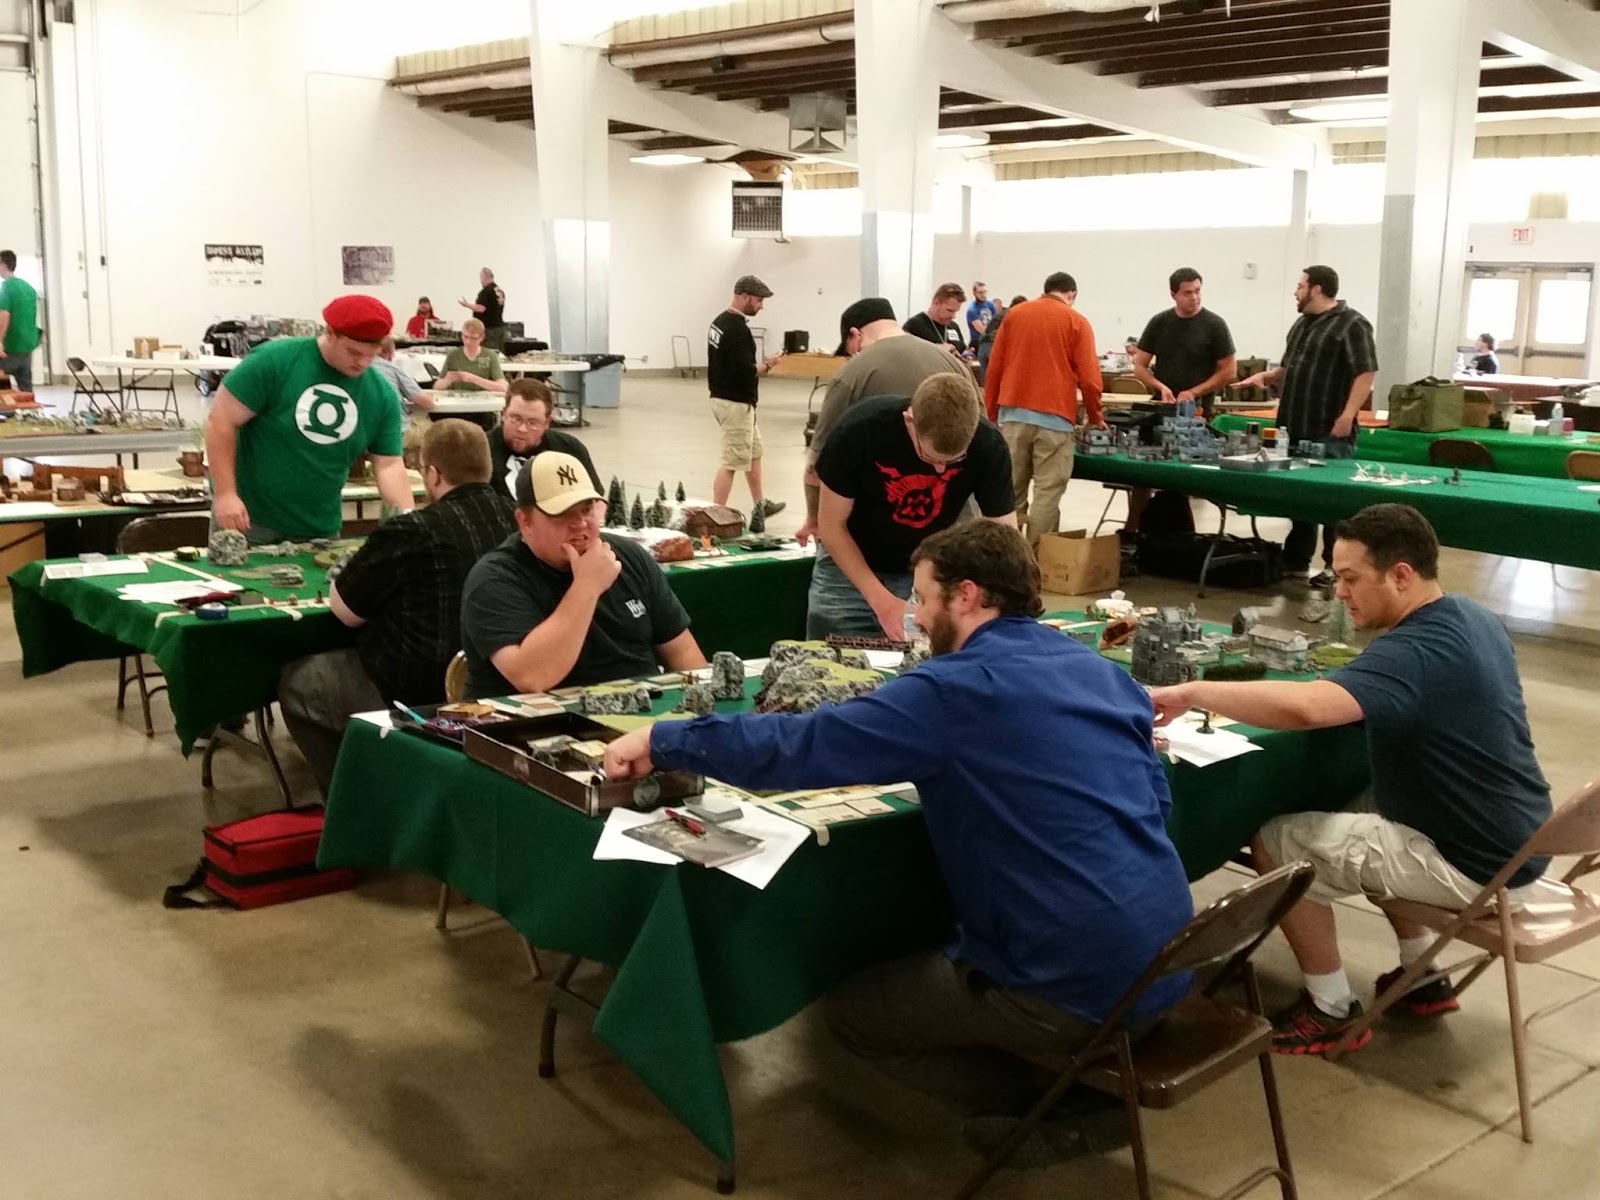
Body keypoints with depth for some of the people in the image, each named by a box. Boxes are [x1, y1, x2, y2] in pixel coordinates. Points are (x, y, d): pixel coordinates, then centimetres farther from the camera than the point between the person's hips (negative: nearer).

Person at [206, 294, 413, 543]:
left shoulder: (381, 395, -3)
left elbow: (389, 465, 0)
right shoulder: (274, 361, -15)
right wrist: (225, 494, -18)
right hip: (249, 516, -3)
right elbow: (220, 420, -12)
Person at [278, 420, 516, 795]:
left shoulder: (412, 532, -21)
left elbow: (345, 610, -7)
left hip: (418, 694, -7)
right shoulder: (516, 519, -2)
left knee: (295, 682, 17)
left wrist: (366, 566, 13)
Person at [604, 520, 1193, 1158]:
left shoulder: (957, 688, -13)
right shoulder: (1106, 674, 10)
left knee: (851, 1007, 13)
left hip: (1082, 988, -8)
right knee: (924, 961, 31)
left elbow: (795, 745, -13)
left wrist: (659, 740, -1)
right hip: (1167, 966, 9)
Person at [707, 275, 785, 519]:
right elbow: (744, 372, -26)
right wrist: (767, 364, -10)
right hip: (736, 404, -10)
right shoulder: (737, 328, -21)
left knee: (754, 452, 22)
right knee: (732, 462, -6)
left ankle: (759, 505, 34)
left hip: (721, 397, 10)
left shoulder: (719, 321, 10)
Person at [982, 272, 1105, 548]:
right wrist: (1095, 417, 12)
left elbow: (994, 369, 11)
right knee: (1047, 491, -2)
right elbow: (1089, 379, -3)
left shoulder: (1014, 314, 12)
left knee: (1011, 489, 8)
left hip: (1013, 413, 3)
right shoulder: (1077, 322, 3)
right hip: (1054, 416, -3)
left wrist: (990, 414, 18)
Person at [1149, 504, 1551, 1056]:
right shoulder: (1476, 618, 3)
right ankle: (1422, 977, 31)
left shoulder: (1415, 653, -27)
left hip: (1476, 865, -9)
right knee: (1369, 819, 31)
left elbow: (1305, 707, -43)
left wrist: (1191, 693, -35)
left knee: (1277, 842, -4)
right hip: (1515, 842, 10)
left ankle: (1331, 1012, 9)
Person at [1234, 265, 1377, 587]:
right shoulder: (1302, 324, 17)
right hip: (1297, 427, 9)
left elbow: (1366, 372, -16)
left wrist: (1347, 415, -22)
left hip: (1330, 432, -9)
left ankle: (1336, 566, 5)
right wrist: (1267, 375, 7)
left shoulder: (1352, 324, -10)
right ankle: (1296, 560, 22)